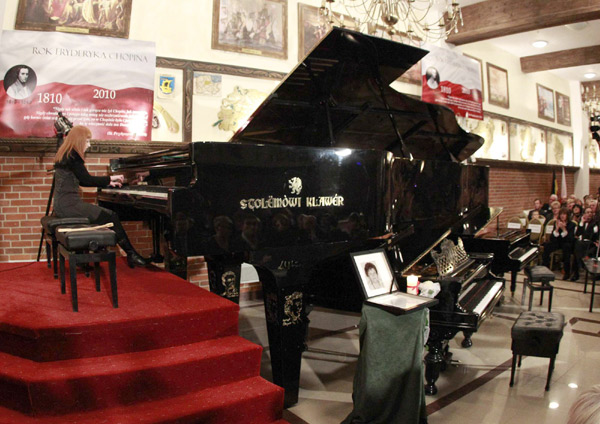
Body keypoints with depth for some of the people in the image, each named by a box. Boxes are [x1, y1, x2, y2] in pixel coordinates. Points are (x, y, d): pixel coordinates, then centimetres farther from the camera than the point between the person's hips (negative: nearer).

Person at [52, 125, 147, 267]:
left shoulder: (64, 155, 19)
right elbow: (87, 180, -15)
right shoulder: (73, 156, -12)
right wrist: (110, 178, -2)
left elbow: (81, 181, 23)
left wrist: (107, 183, 21)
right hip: (69, 206, -10)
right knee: (111, 216, -9)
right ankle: (131, 254, -2)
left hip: (62, 205, 10)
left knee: (107, 214, 10)